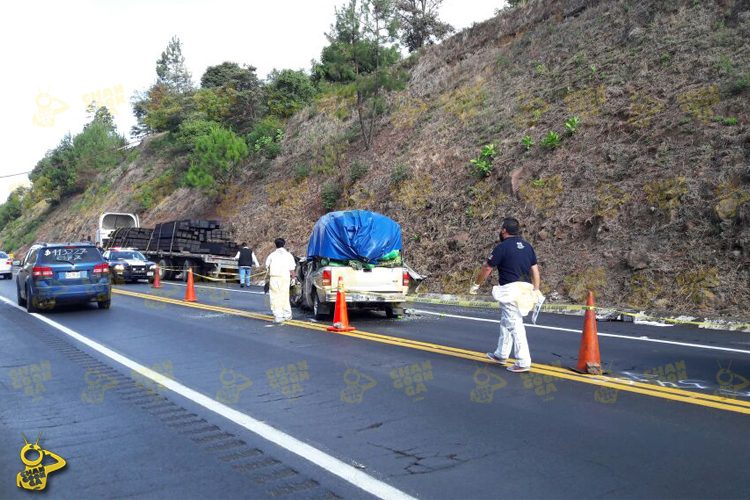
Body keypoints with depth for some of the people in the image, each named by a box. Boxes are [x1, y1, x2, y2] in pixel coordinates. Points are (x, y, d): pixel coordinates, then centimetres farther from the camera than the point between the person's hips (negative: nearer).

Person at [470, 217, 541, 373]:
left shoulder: (502, 247, -9)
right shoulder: (527, 246, 12)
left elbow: (487, 269, -3)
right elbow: (535, 270, 11)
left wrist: (476, 285, 10)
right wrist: (536, 290, 15)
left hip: (510, 290, -8)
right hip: (525, 289, 8)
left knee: (515, 325, -6)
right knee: (505, 322, 21)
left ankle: (523, 362, -7)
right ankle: (501, 354, 32)